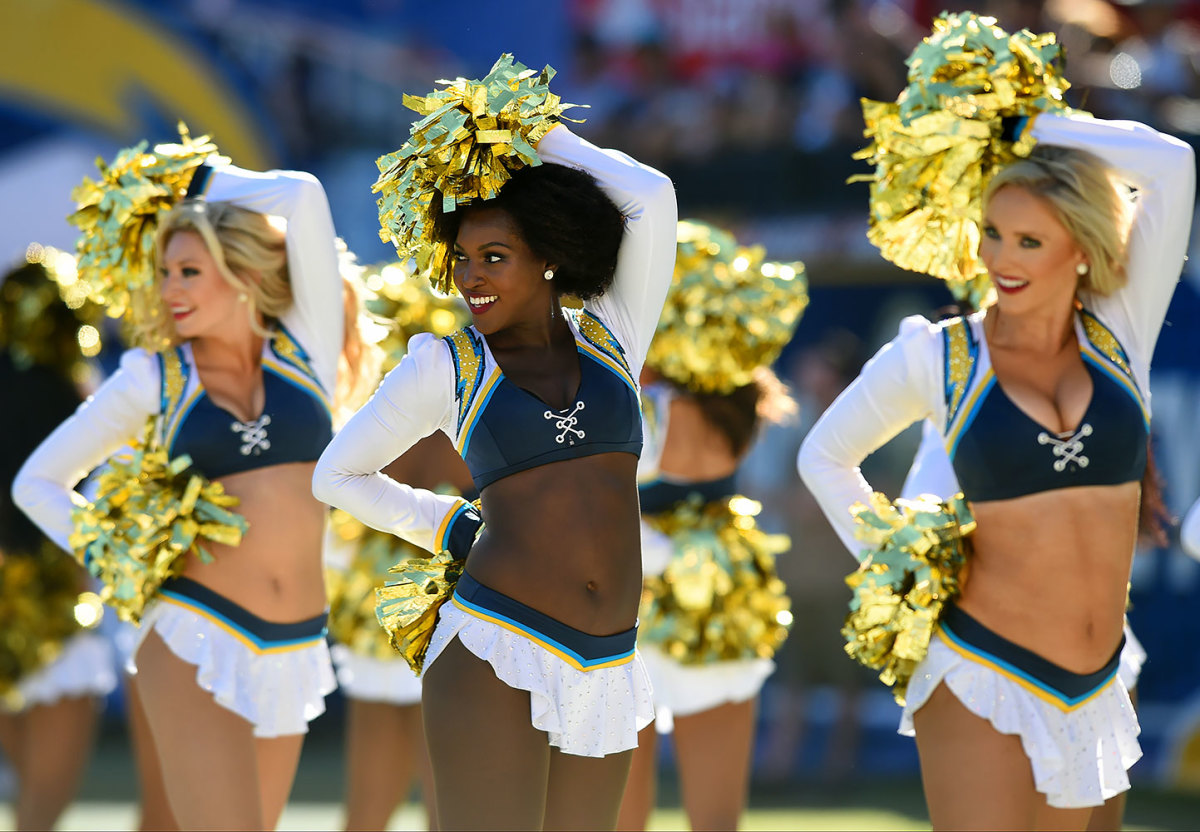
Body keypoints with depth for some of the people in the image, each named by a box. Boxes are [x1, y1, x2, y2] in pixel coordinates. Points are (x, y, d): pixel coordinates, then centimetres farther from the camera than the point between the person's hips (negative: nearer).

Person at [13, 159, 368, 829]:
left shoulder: (305, 350, 6)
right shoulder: (155, 379, 4)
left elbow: (303, 194, 2)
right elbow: (37, 481, 13)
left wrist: (207, 186, 14)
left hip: (292, 654, 3)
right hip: (196, 641, -3)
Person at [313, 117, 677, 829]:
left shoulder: (611, 337, 12)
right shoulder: (447, 364, 6)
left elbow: (651, 197, 4)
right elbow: (337, 475, 17)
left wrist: (541, 138, 12)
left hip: (607, 670, 4)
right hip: (497, 656, -3)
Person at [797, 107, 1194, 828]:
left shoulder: (1120, 336, 1)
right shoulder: (938, 357, -4)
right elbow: (824, 455, 12)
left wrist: (1034, 133, -1)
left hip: (1094, 686, 3)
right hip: (983, 680, -3)